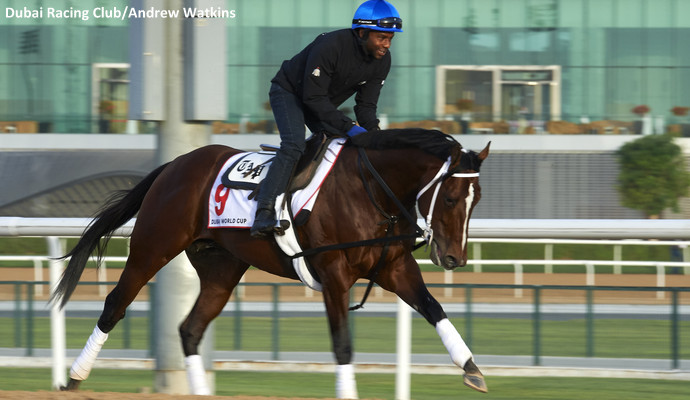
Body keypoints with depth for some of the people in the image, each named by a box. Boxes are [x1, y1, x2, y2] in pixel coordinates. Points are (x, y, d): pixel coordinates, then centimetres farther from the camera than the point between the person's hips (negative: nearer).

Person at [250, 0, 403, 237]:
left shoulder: (382, 60, -14)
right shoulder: (330, 47, -36)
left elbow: (366, 104, -8)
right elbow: (314, 97, -34)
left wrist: (373, 132, -27)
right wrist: (348, 127, -38)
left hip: (324, 103, 8)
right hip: (289, 91, -8)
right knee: (293, 146, -27)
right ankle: (264, 214, -37)